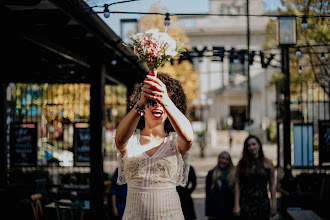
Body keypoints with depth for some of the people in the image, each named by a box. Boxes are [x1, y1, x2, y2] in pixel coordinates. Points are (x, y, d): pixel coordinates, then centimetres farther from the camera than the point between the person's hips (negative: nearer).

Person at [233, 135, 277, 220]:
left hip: (263, 203, 1)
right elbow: (237, 185, 2)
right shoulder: (242, 163, 4)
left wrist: (274, 205, 2)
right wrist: (237, 205, -4)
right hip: (246, 204, -1)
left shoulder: (268, 163, 5)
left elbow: (272, 185, 6)